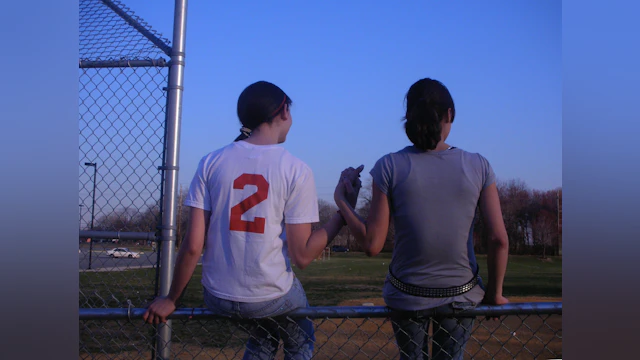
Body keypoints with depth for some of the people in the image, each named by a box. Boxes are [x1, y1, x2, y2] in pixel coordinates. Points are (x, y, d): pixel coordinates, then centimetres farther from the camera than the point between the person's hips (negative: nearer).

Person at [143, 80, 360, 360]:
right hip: (272, 299, -3)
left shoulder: (211, 162, -3)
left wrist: (171, 299, 6)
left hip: (217, 301, 3)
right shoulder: (296, 170, -9)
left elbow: (193, 245, -6)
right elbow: (302, 256, -11)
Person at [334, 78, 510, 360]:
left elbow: (372, 244, -13)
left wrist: (341, 200, 0)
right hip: (461, 295, 1)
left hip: (407, 295, 0)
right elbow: (499, 240, -10)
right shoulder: (478, 166, -9)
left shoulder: (389, 167, -13)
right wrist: (494, 293, 5)